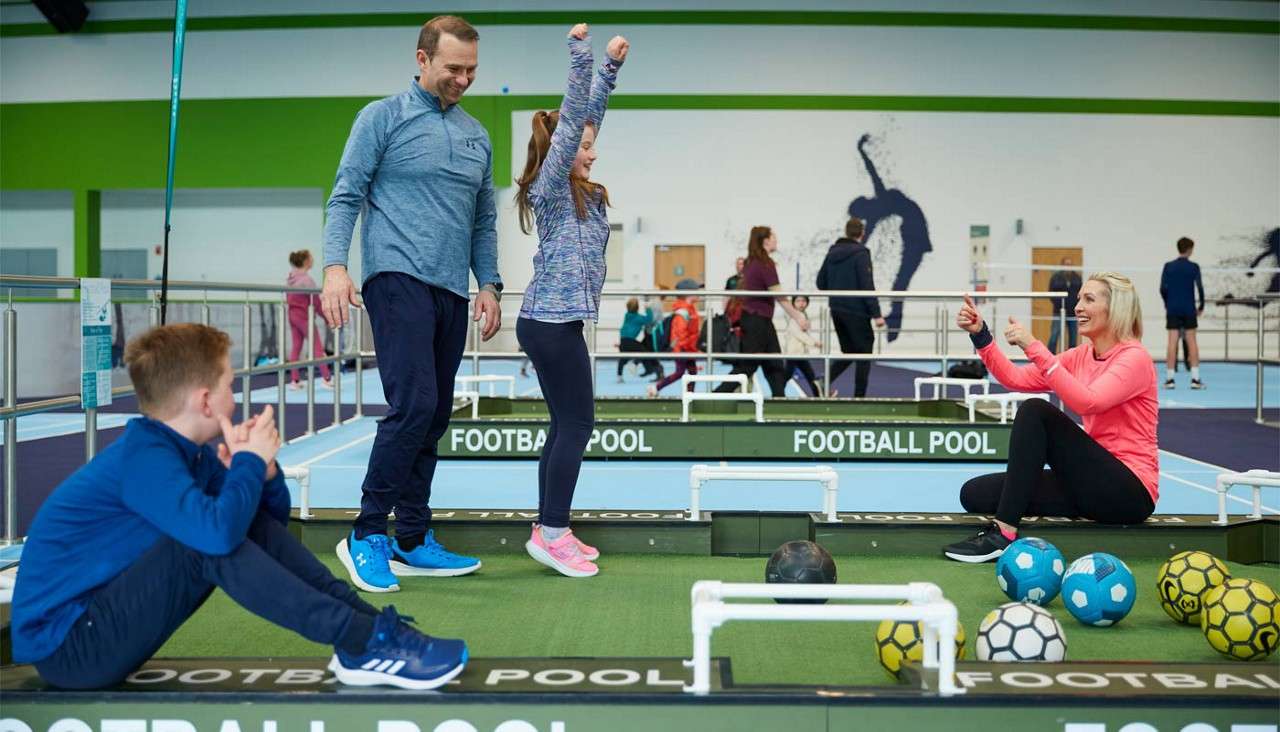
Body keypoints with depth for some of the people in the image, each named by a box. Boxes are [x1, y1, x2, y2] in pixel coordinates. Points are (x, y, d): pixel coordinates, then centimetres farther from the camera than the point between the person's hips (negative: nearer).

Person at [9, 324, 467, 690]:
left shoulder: (185, 451, 5)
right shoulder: (144, 457, -21)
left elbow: (270, 521, 13)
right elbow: (217, 531, -39)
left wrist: (263, 468, -8)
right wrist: (251, 461, -21)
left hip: (104, 619, 9)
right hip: (65, 648, -9)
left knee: (255, 522, 2)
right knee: (209, 538, -28)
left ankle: (366, 624, -7)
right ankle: (363, 641, -24)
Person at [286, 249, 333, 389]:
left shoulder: (290, 278, 7)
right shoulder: (307, 279, -17)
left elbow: (287, 298, 13)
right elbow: (315, 301, -16)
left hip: (292, 315, 8)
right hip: (304, 316, -8)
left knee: (296, 346, 10)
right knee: (317, 346, -1)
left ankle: (294, 380, 9)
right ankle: (326, 379, 2)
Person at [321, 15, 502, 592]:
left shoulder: (477, 136, 18)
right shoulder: (383, 117, 1)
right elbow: (345, 196, -4)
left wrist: (489, 286, 12)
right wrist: (335, 266, -18)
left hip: (452, 292, 6)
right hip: (399, 279, -6)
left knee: (434, 419, 7)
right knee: (413, 404, -17)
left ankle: (412, 543, 14)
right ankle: (367, 535, -5)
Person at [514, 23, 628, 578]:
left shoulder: (578, 190, 15)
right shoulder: (550, 188, -8)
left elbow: (589, 114, 21)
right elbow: (571, 117, -16)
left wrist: (611, 65, 21)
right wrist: (579, 53, -19)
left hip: (555, 321, 10)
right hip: (551, 322, -10)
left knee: (566, 426, 10)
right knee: (577, 424, -7)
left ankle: (549, 531, 15)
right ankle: (552, 533, -3)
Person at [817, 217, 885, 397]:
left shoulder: (832, 252, 7)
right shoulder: (860, 253, -13)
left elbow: (821, 283, 10)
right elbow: (867, 286, -18)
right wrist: (876, 314, -17)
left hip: (836, 311, 7)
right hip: (857, 311, -6)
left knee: (848, 351, 17)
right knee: (864, 353, 4)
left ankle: (827, 380, -2)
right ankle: (859, 396, 3)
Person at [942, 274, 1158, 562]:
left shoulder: (1133, 357, -11)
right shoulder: (1081, 356, 11)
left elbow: (1087, 402, -28)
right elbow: (1015, 379, 5)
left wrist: (1034, 348, -31)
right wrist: (980, 335, -6)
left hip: (1130, 493, -7)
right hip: (1094, 482, 7)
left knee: (1036, 411, -24)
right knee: (976, 494, -6)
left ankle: (1003, 534, -25)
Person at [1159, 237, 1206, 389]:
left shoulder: (1168, 266, 2)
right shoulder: (1194, 267, -2)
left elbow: (1163, 289, -1)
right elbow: (1200, 288, -6)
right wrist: (1201, 306, 5)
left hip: (1172, 309, 1)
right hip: (1189, 309, -1)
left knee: (1172, 342, 1)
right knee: (1191, 341, 3)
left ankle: (1170, 378, -1)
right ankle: (1195, 378, 2)